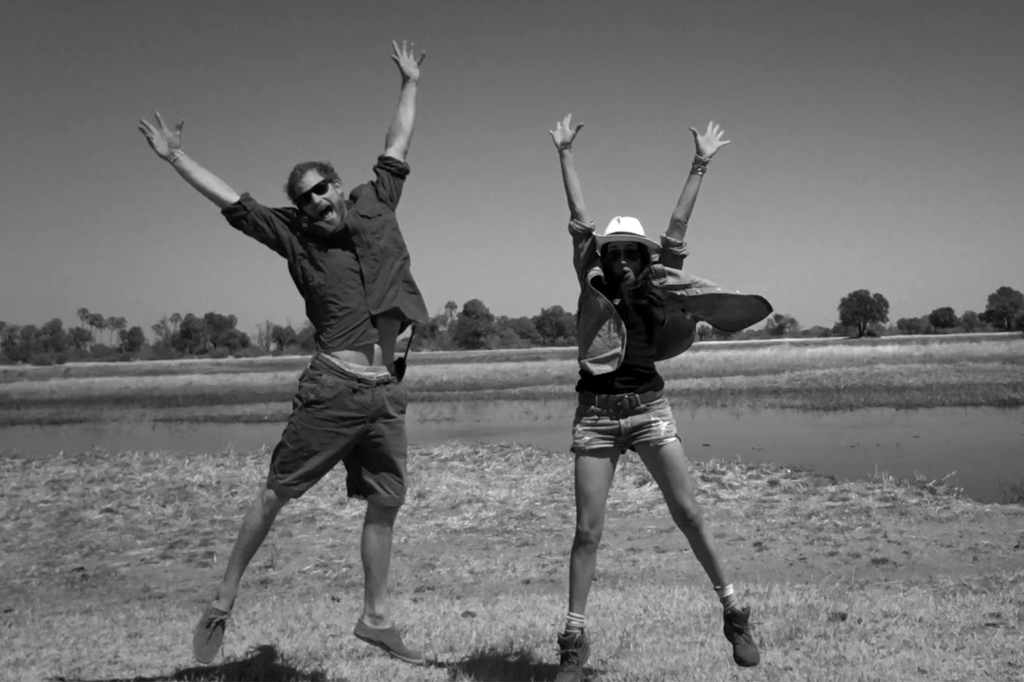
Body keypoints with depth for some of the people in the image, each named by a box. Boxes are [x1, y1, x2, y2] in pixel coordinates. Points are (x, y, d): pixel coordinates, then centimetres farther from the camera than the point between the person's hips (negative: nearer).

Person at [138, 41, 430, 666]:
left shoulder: (375, 205, 12)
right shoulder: (295, 237, 5)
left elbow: (399, 143, 21)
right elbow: (230, 200, 5)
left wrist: (410, 83, 28)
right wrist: (174, 156, 3)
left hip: (387, 392, 4)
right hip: (333, 387, -3)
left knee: (386, 505, 9)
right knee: (276, 493, 1)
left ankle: (377, 618, 23)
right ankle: (224, 602, 16)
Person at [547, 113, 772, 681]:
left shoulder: (656, 289, 4)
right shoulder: (593, 285, 3)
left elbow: (677, 227, 3)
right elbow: (579, 218, 3)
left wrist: (699, 166, 2)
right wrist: (565, 154, 4)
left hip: (650, 407, 1)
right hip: (595, 411, 0)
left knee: (689, 515, 0)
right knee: (588, 530, 1)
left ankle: (734, 614, 15)